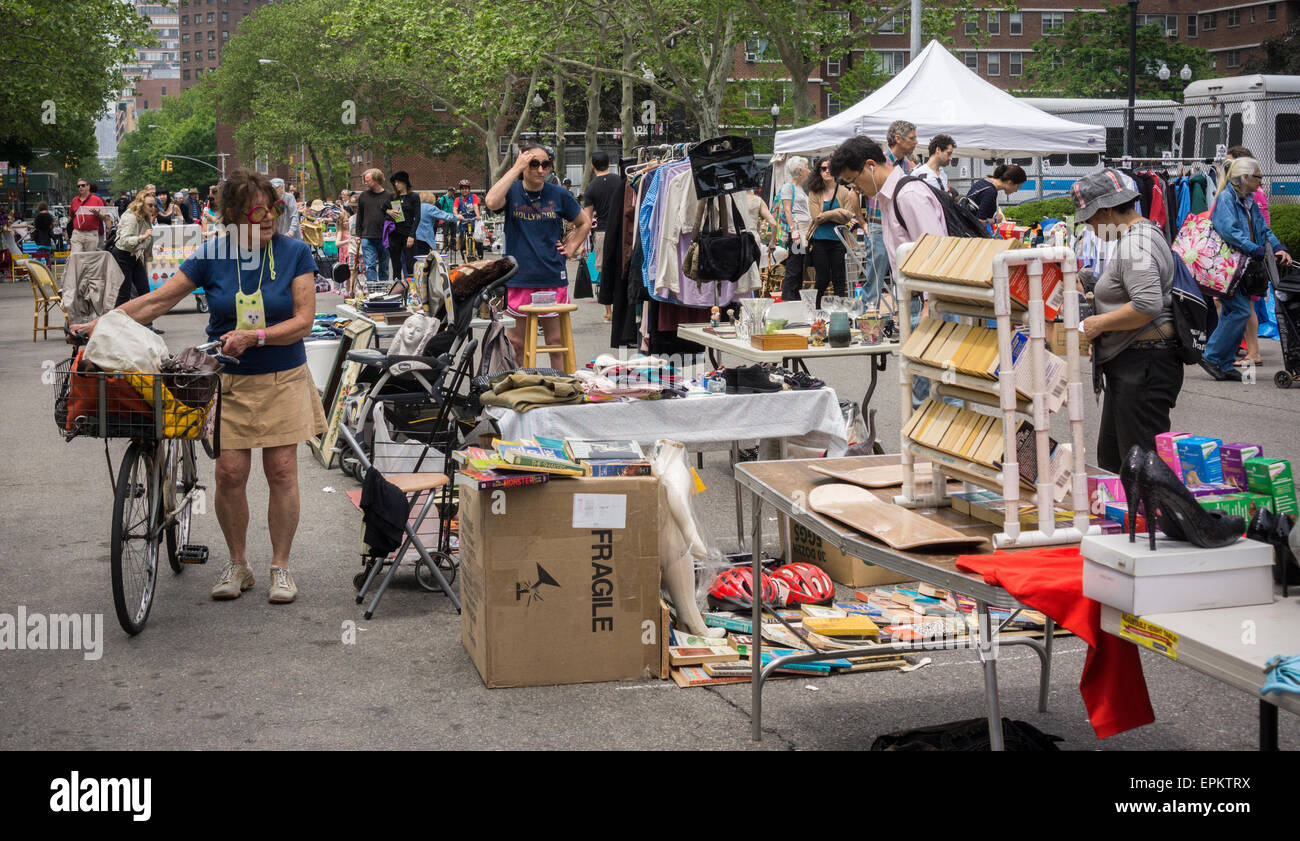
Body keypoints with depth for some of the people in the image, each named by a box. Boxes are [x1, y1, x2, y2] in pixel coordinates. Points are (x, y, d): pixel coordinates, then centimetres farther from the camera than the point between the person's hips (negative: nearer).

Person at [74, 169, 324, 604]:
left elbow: (303, 320, -8)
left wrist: (255, 336, -21)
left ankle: (280, 566, 11)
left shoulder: (295, 253, -5)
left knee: (281, 471, -3)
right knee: (230, 473, -4)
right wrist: (101, 325, -6)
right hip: (228, 380, 1)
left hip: (282, 379, -1)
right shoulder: (212, 256, -3)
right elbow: (157, 301, 0)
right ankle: (238, 564, 15)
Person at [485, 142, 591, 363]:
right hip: (517, 278, -1)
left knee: (556, 342, 6)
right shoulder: (512, 191, 0)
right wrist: (516, 169, -19)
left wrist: (571, 248, 6)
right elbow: (492, 202, -24)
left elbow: (585, 222, 18)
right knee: (517, 344, 4)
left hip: (553, 278, 1)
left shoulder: (559, 194, 4)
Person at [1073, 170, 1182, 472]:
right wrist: (1100, 300, 17)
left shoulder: (1135, 244, -17)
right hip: (1130, 365, 11)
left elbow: (1147, 305, -28)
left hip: (1143, 366, -11)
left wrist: (1099, 323, -17)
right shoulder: (1144, 233, 17)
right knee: (1111, 459, 16)